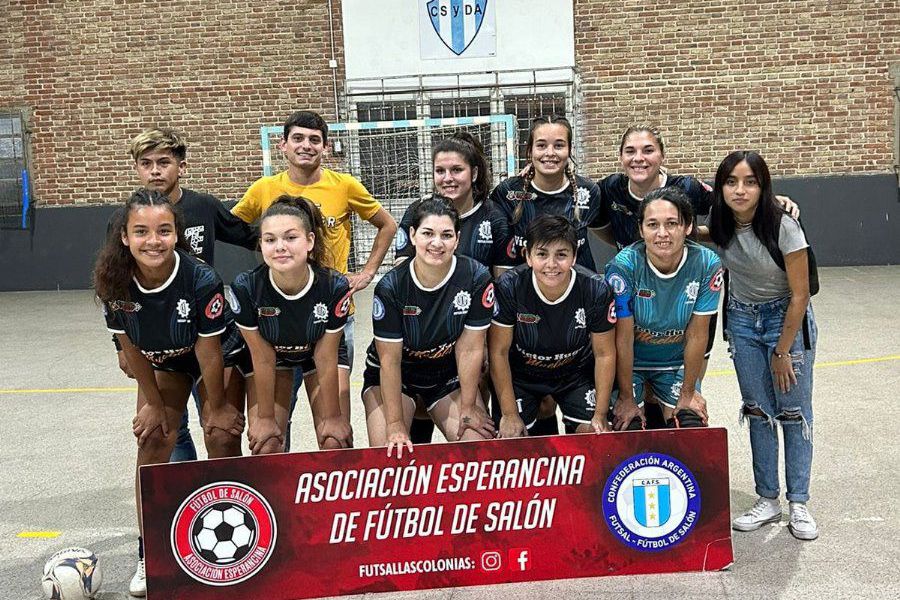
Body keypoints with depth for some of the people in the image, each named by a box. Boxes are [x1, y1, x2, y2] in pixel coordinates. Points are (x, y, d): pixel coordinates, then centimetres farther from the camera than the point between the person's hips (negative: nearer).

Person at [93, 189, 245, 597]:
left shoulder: (201, 280, -37)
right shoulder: (114, 284, -26)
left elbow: (209, 353, -25)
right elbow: (131, 348, -11)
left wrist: (217, 406, -13)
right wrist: (154, 403, -3)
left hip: (218, 357, -3)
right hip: (160, 363, 3)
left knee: (222, 440, -10)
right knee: (152, 444, -3)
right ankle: (149, 553, 8)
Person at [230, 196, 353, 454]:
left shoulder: (335, 286, -32)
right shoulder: (246, 287, -31)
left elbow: (325, 359, -20)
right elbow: (263, 359, -20)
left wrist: (332, 416, -12)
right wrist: (265, 417, -12)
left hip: (317, 353, 0)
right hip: (271, 357, 0)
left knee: (335, 443, -10)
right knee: (265, 447, -10)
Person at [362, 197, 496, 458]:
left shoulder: (477, 278, -20)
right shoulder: (390, 287, -23)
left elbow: (470, 349, -15)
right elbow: (390, 360, -19)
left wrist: (468, 408, -9)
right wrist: (395, 425, -19)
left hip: (450, 375, 2)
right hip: (394, 376, -1)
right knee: (390, 453, -19)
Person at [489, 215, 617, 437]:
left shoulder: (596, 291, -24)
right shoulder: (509, 287, -26)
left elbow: (604, 354, -11)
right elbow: (498, 351, -17)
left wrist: (600, 415, -11)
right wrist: (510, 414, -16)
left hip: (576, 373, 1)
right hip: (520, 375, -1)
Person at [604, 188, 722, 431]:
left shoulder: (707, 264, -20)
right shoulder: (624, 265, -26)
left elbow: (697, 335, -12)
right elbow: (623, 338, -19)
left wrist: (687, 394, -7)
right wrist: (626, 398, -14)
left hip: (677, 363, 2)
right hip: (629, 363, -2)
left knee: (692, 428, -8)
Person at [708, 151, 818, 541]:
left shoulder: (783, 227, -24)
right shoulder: (720, 226, -12)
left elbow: (799, 295, -17)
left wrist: (782, 352, -13)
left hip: (787, 319, -4)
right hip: (742, 319, 4)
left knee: (794, 412, 2)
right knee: (758, 412, 7)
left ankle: (798, 504, 14)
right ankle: (768, 501, 16)